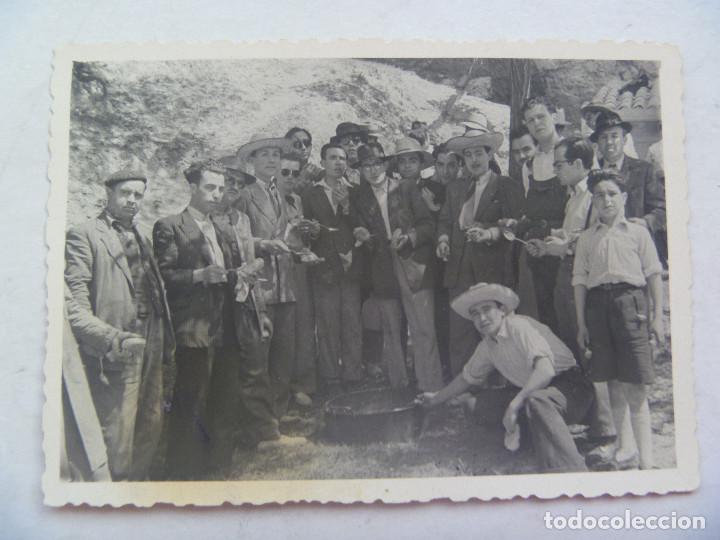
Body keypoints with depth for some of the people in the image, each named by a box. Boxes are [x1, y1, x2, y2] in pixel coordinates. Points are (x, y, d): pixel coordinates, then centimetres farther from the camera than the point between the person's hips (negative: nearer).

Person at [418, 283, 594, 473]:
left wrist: (516, 402, -38)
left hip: (569, 387, -8)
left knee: (537, 401, -41)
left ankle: (571, 474, -48)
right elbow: (467, 377, 25)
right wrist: (436, 399, 33)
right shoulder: (487, 345, 8)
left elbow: (546, 370, -32)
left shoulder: (519, 325, -18)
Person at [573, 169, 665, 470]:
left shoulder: (637, 232, 7)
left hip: (630, 301, -2)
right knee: (613, 385, 10)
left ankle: (646, 460, -2)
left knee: (635, 388, -6)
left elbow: (654, 275, 5)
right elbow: (580, 281, 9)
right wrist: (581, 324, 5)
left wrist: (657, 316, -2)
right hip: (598, 304, 2)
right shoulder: (586, 239, 11)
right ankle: (616, 451, 20)